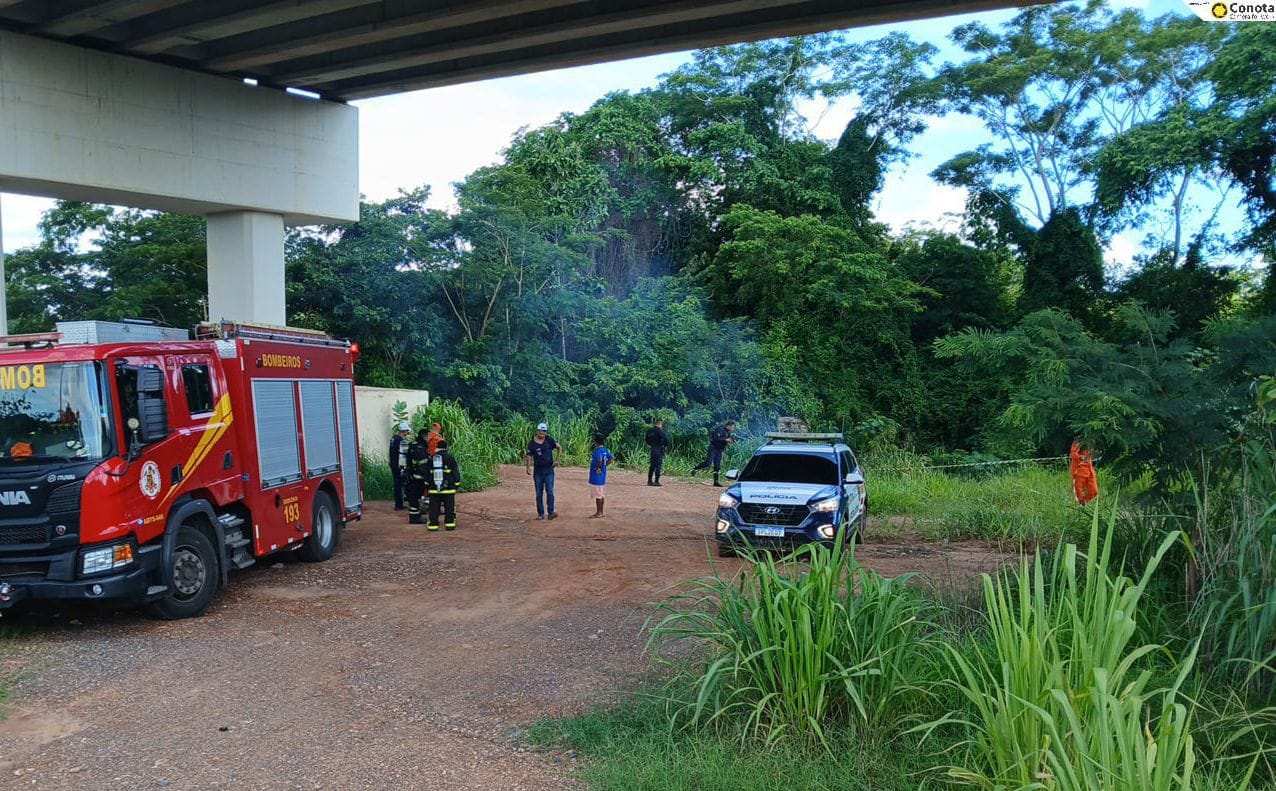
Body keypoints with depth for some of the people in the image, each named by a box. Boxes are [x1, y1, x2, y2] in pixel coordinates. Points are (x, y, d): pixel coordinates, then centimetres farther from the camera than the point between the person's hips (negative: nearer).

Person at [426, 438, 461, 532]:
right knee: (449, 507, 6)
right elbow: (456, 472, -2)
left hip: (434, 489, 2)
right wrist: (456, 484, 7)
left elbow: (427, 474, 11)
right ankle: (449, 524, 7)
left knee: (434, 508, 8)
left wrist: (427, 485, 20)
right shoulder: (450, 458, -5)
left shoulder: (431, 459, 4)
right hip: (448, 489, -2)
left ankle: (433, 524, 8)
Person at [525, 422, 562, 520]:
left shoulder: (549, 440, 0)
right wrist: (528, 468, -19)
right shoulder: (532, 443, -3)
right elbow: (529, 456, -4)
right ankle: (540, 514, 12)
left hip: (549, 470, -1)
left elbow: (559, 447, 12)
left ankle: (551, 513, -10)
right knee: (539, 493, 6)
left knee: (550, 492, -10)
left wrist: (557, 459, 2)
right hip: (538, 471, 1)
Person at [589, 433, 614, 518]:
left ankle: (598, 513, 2)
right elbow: (611, 458, 14)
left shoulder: (598, 450, -19)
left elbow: (599, 460, -34)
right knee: (602, 494, 15)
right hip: (603, 475, 9)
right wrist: (604, 466, 8)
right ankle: (601, 512, 22)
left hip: (597, 475, -9)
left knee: (598, 495, -2)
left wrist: (598, 468, -18)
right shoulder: (605, 449, 8)